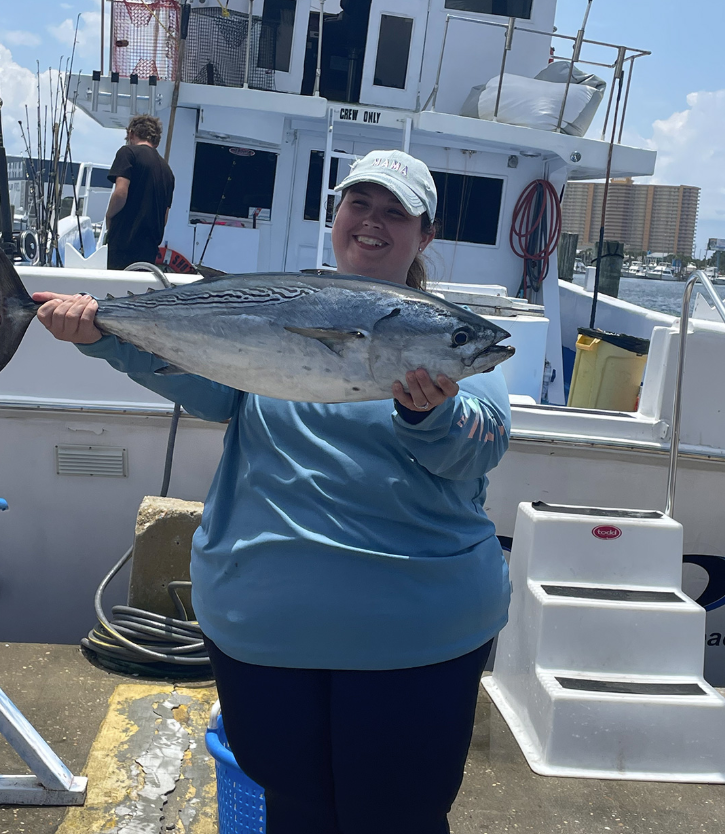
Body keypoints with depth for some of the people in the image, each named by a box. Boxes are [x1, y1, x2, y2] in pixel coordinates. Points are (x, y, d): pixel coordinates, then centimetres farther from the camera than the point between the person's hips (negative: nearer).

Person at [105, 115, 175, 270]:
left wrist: (108, 217, 2)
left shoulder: (128, 152, -1)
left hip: (123, 245, -6)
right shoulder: (166, 169, 17)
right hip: (149, 249, 6)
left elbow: (120, 193, -14)